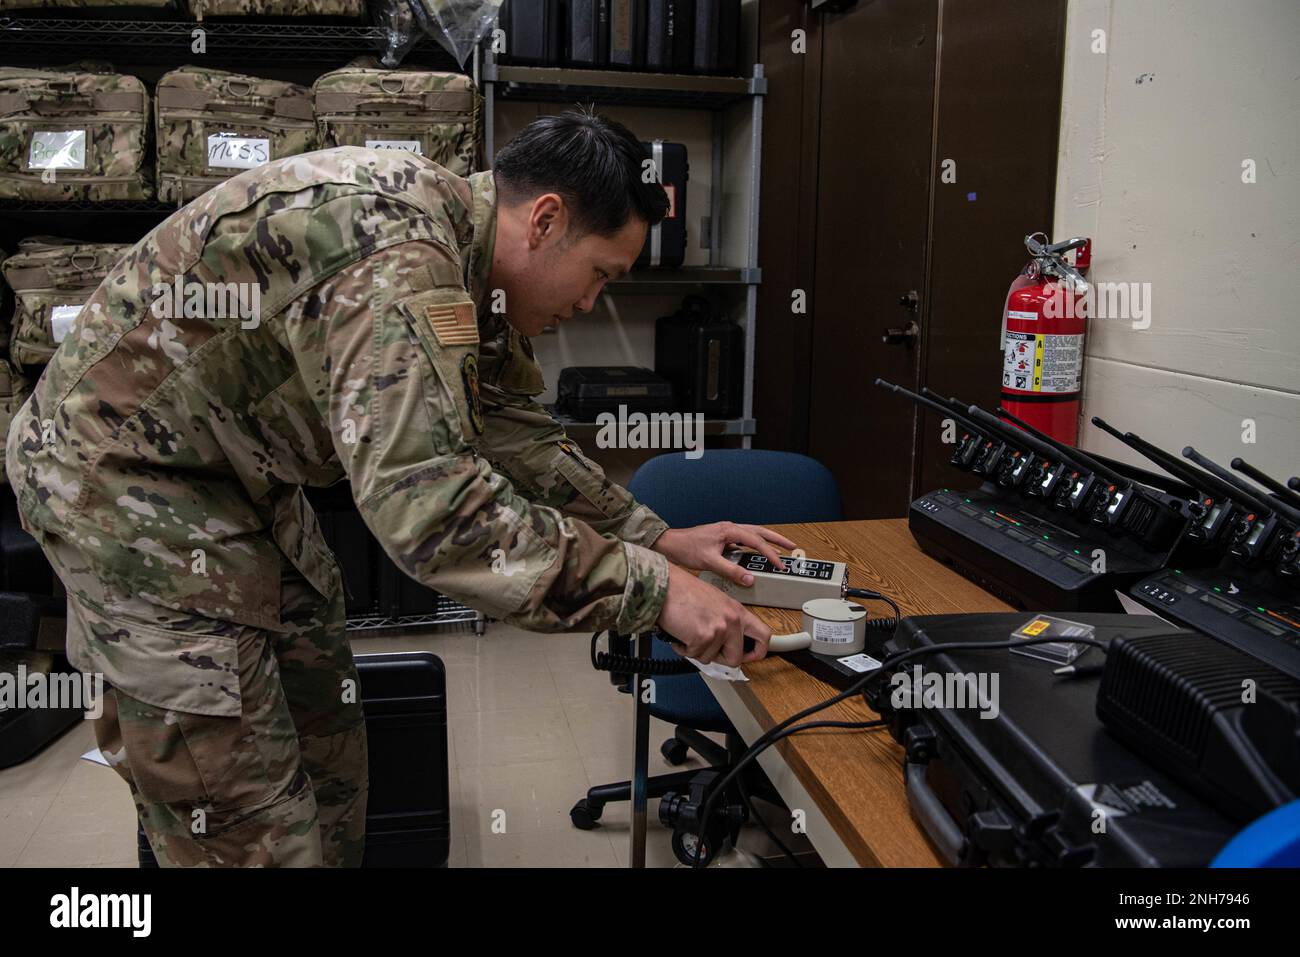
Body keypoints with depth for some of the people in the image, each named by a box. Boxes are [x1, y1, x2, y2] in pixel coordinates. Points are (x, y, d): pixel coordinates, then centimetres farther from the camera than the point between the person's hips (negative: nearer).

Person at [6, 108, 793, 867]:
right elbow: (430, 508, -39)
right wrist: (652, 589, -33)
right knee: (252, 823, -5)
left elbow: (509, 425, 9)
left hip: (239, 480, 10)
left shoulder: (457, 247, 1)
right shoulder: (396, 260, -31)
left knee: (327, 748, 16)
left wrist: (653, 535, 3)